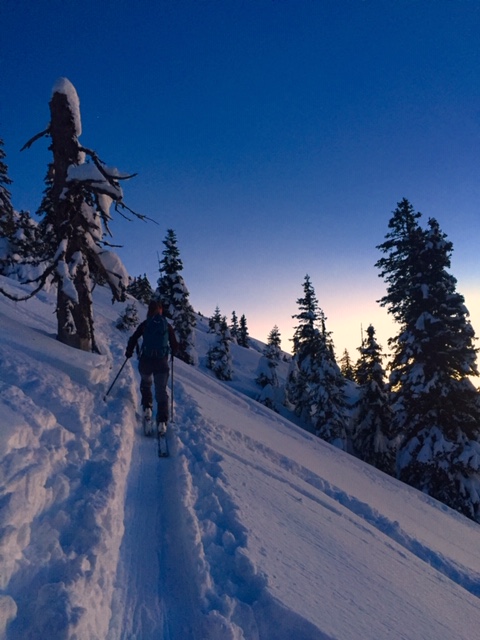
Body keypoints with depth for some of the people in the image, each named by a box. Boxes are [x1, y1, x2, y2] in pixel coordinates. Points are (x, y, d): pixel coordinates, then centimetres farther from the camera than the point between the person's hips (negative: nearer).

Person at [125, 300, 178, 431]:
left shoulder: (145, 324, 1)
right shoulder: (167, 326, 4)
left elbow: (133, 340, 0)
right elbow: (175, 346, 7)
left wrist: (129, 352, 18)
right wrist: (172, 353, 29)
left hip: (145, 361, 0)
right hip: (162, 362, 0)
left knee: (146, 383, 28)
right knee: (161, 391, 8)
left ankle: (147, 408, 13)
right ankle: (162, 421, 0)